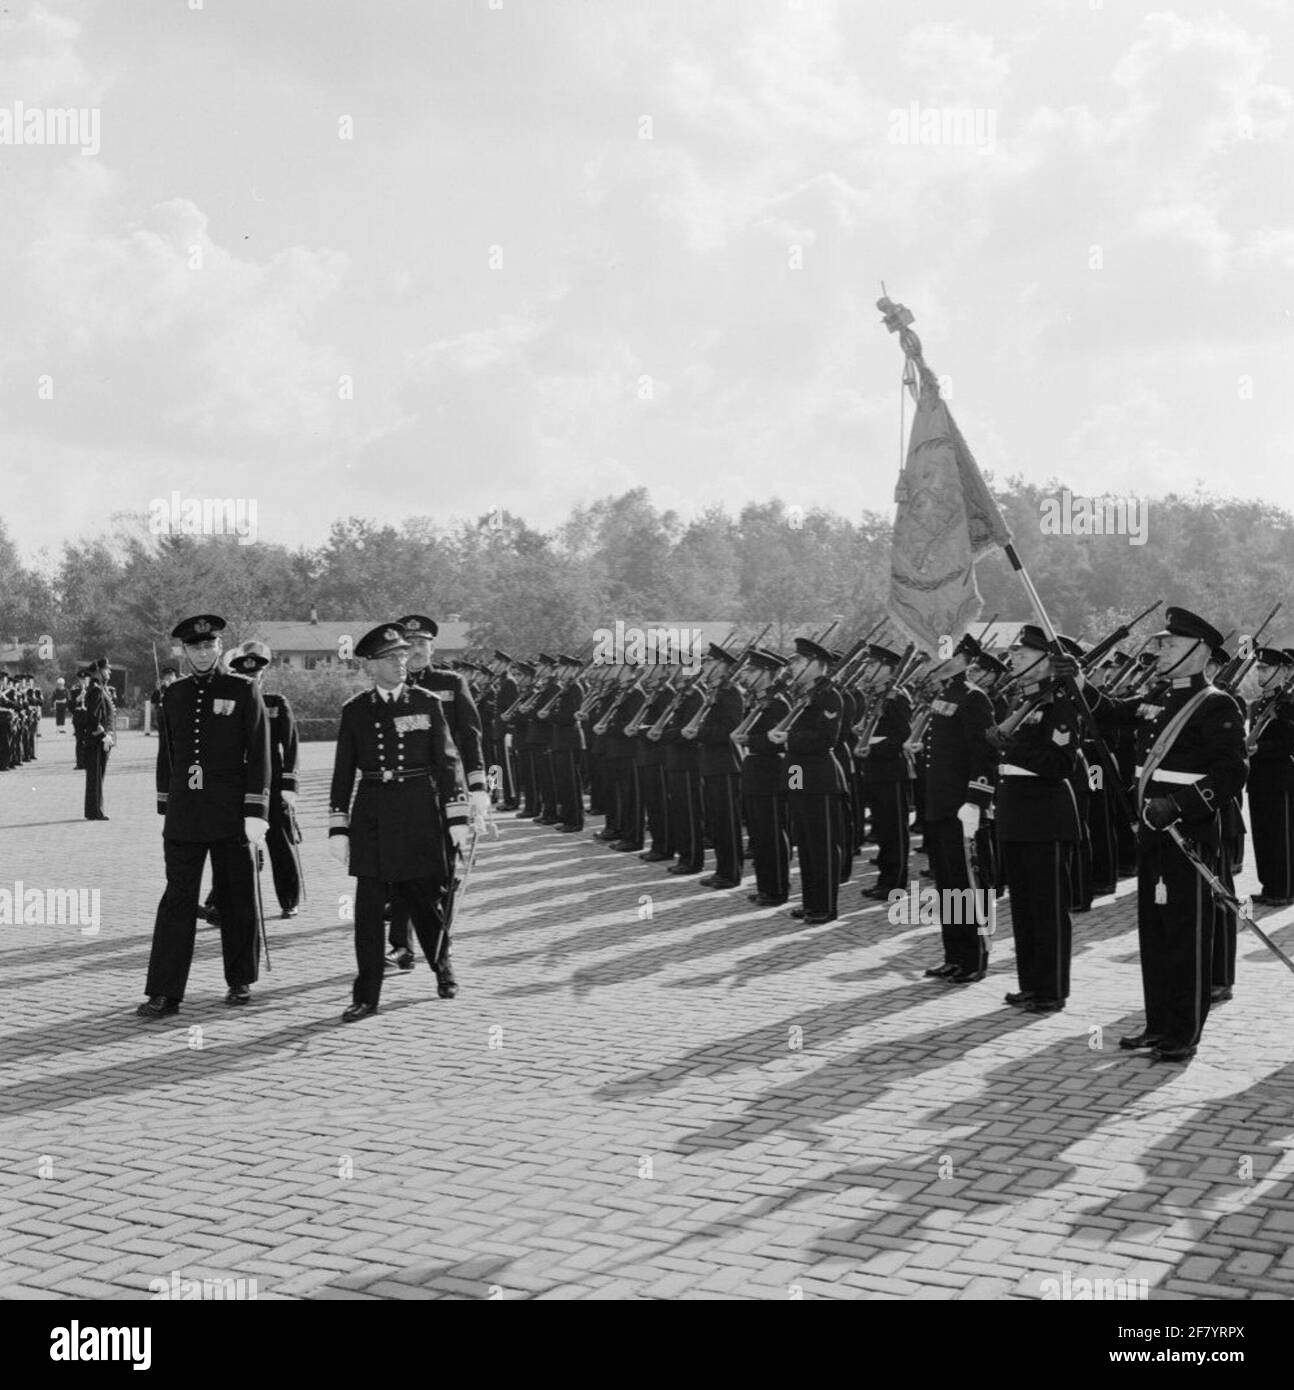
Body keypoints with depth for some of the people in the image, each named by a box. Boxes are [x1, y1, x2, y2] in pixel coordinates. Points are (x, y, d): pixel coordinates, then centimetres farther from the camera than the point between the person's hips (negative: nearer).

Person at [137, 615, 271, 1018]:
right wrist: (165, 809, 15)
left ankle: (240, 981, 22)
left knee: (238, 901, 7)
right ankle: (164, 993, -1)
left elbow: (259, 755, -5)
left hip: (231, 815, -2)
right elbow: (166, 754, 16)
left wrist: (255, 813, -11)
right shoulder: (173, 695, 10)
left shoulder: (244, 692, -1)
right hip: (184, 815, 2)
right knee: (177, 900, -2)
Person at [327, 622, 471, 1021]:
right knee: (369, 907, -2)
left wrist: (457, 817, -4)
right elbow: (343, 773, 6)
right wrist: (338, 828, 1)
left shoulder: (428, 703, 2)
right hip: (374, 816, 0)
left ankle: (441, 966, 36)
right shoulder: (354, 710, 4)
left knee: (426, 899, 9)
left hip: (421, 814, 0)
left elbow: (447, 761, 2)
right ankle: (366, 996, 4)